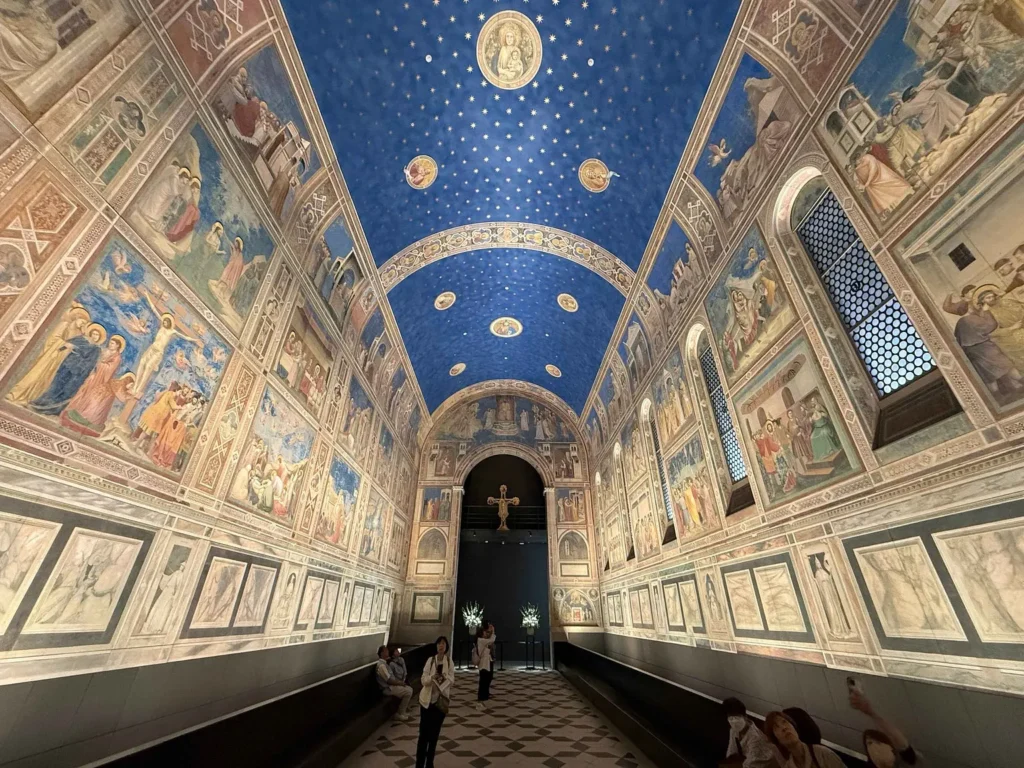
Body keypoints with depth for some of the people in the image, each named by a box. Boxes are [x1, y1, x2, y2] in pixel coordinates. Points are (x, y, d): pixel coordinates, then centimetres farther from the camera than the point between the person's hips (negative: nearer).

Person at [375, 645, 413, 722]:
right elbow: (389, 680, -24)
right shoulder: (381, 665, -24)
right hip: (388, 688, -10)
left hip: (391, 686, 10)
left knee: (409, 689, 6)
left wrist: (400, 681, 5)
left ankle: (404, 709, 17)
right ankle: (400, 714, -1)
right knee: (408, 692, -13)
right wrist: (400, 683, -12)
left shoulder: (384, 662, 9)